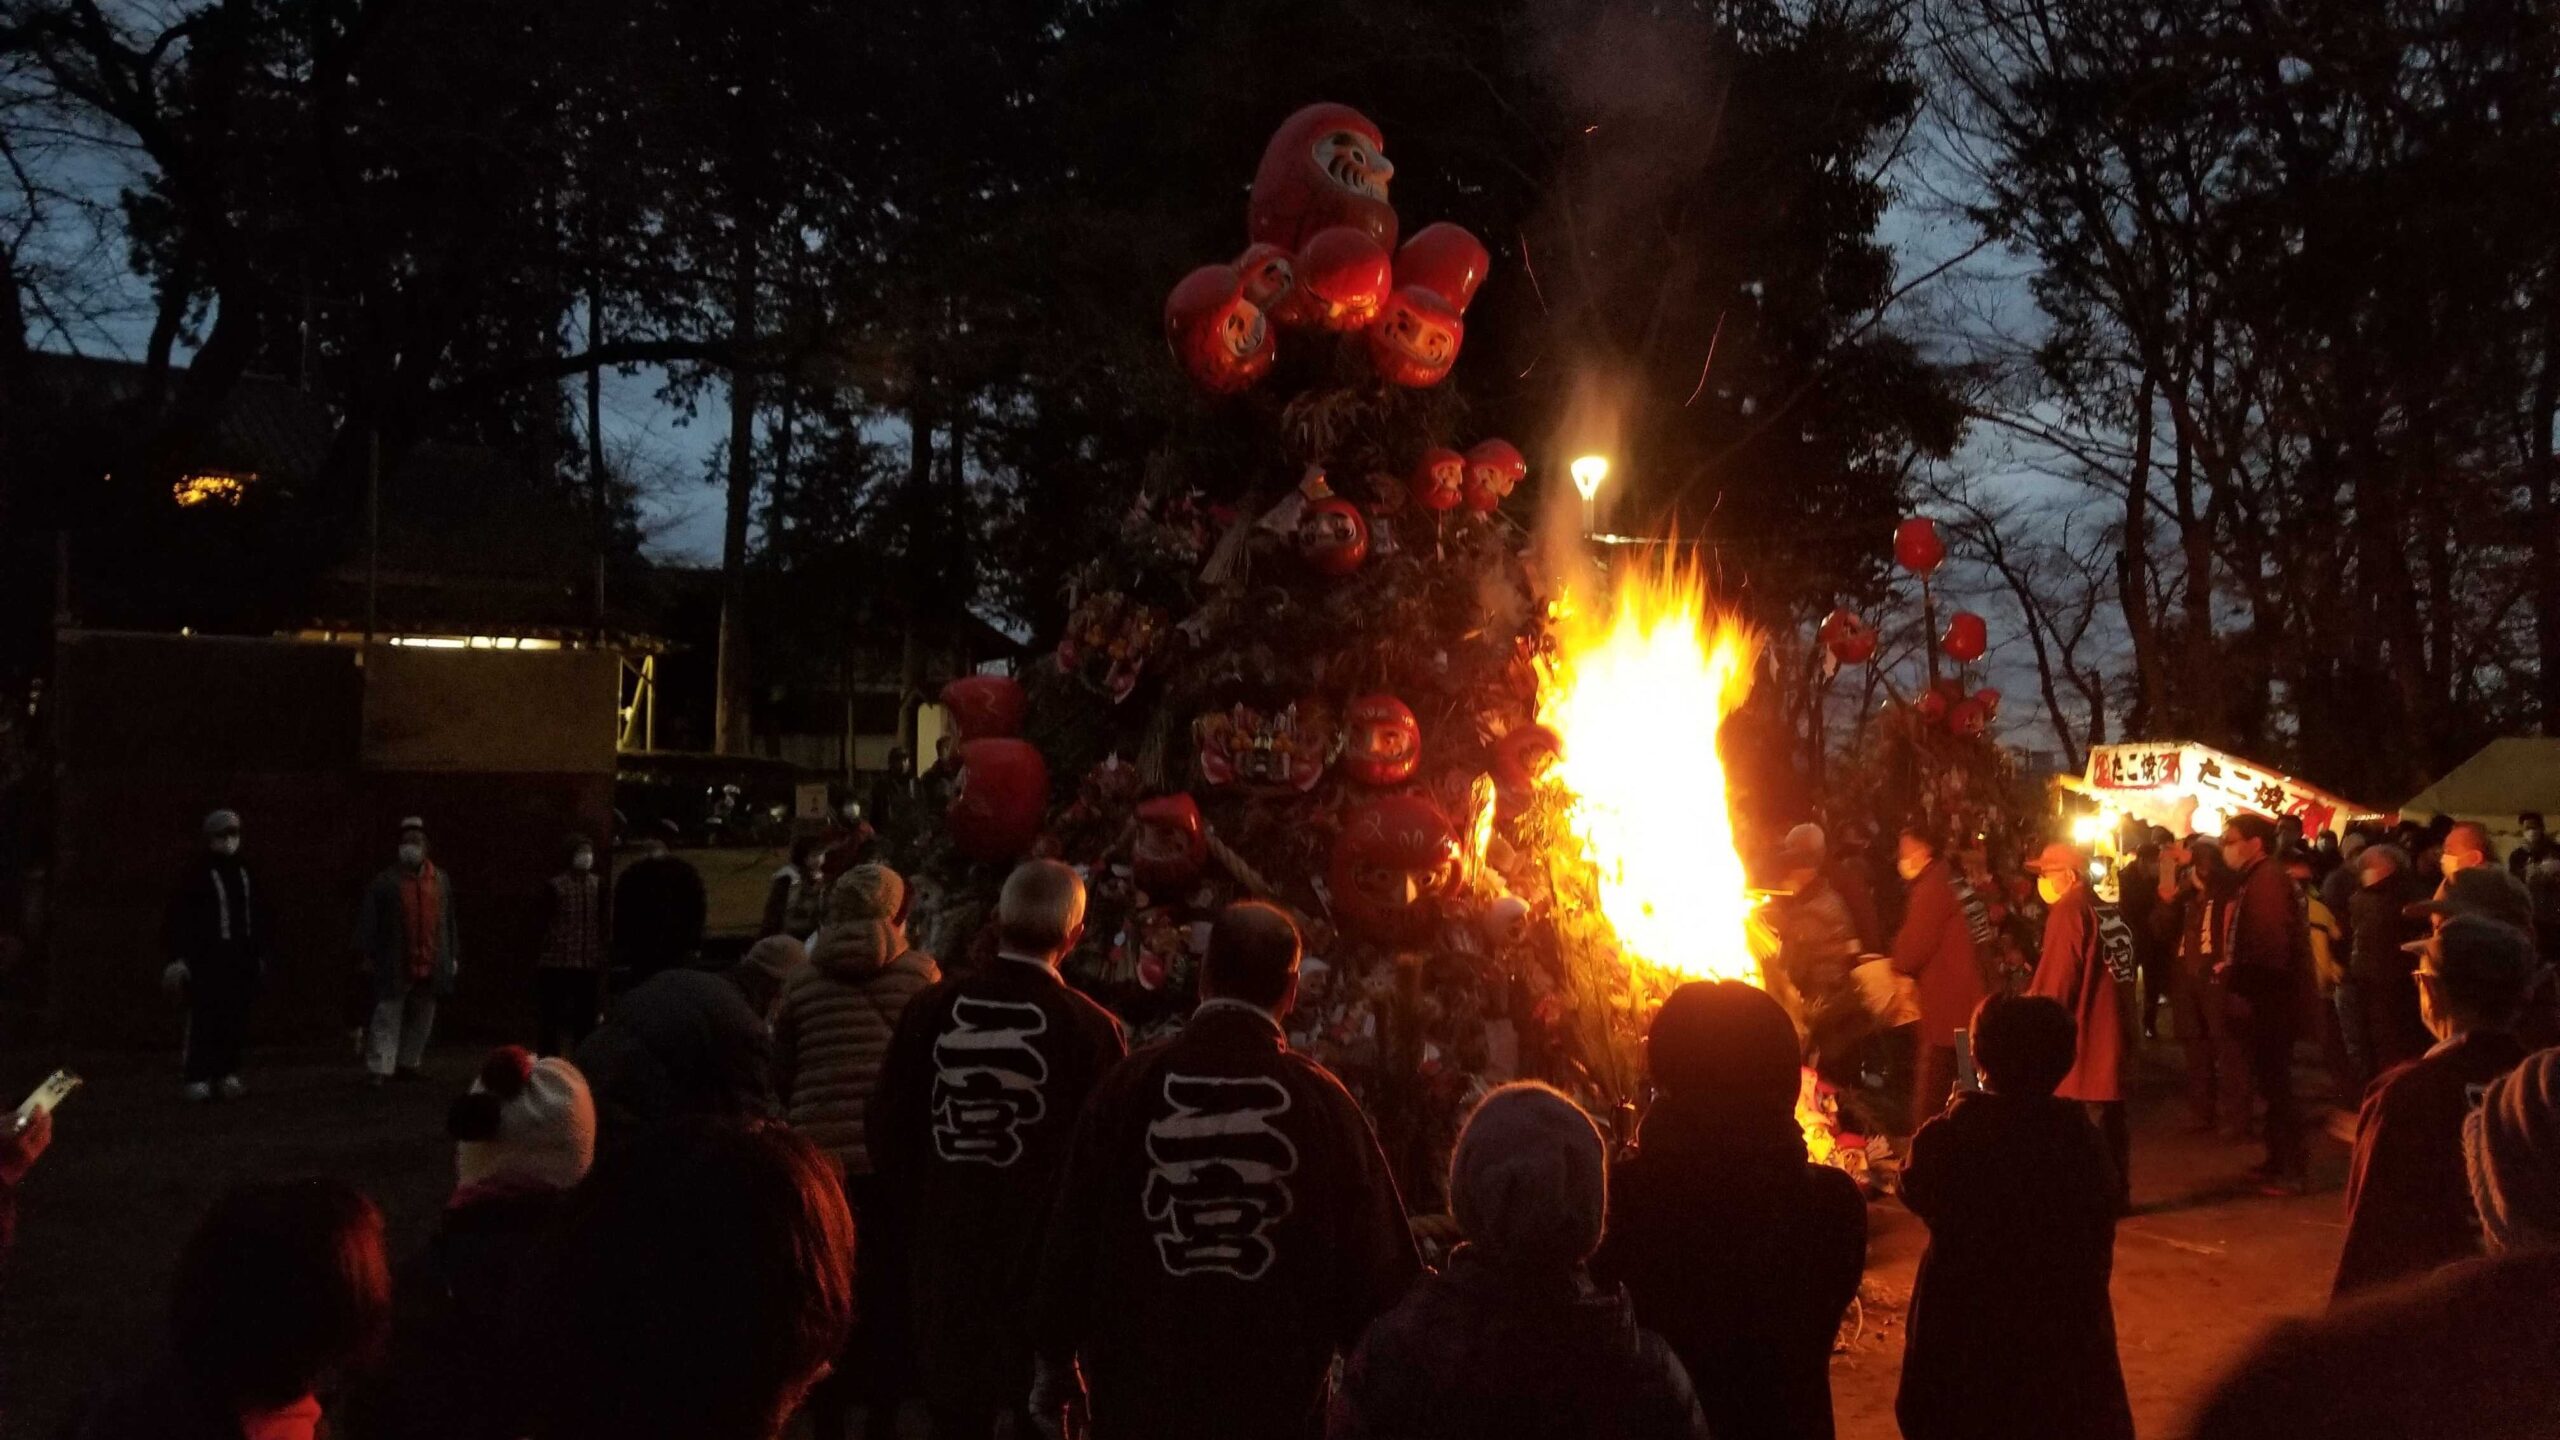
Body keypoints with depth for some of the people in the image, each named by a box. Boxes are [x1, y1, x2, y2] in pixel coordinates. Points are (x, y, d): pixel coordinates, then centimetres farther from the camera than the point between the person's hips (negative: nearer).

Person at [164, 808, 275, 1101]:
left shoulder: (246, 872, 14)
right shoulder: (196, 873, -3)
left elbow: (263, 917, 20)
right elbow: (179, 917, -6)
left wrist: (263, 953, 16)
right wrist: (179, 957, -10)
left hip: (242, 960, 5)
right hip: (206, 959, -5)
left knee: (236, 1019, 5)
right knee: (204, 1019, -7)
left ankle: (227, 1072, 13)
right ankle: (197, 1076, -2)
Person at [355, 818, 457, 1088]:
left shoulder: (441, 880, 11)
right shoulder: (385, 880, -1)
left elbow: (449, 920, 15)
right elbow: (369, 918, -3)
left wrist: (453, 955, 13)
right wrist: (366, 952, -9)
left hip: (430, 963, 4)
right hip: (395, 965, -4)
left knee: (422, 1018, 10)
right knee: (387, 1016, -5)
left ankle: (409, 1063, 21)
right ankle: (378, 1068, -8)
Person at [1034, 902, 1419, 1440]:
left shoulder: (1131, 1083, -8)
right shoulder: (1322, 1100, -10)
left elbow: (1072, 1234, -2)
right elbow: (1374, 1255, -6)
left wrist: (1057, 1361, 10)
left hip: (1139, 1396, 1)